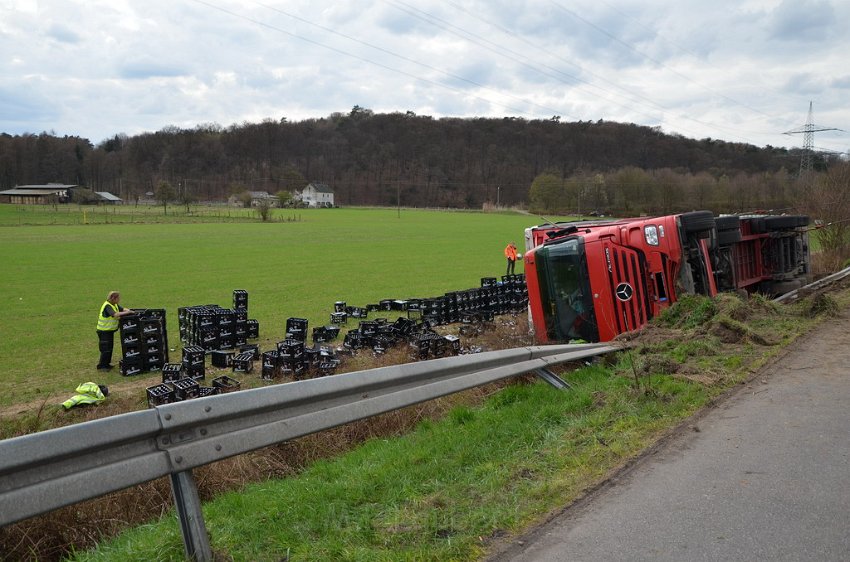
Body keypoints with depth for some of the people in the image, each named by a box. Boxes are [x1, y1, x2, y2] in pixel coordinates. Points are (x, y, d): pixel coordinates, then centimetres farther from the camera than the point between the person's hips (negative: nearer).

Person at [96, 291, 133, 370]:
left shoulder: (115, 305, 6)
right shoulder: (107, 306, -23)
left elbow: (122, 309, 3)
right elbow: (115, 314, -36)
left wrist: (128, 311, -17)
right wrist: (126, 313, -32)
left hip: (110, 330, 9)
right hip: (104, 331, -9)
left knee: (110, 348, 16)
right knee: (105, 349, -4)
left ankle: (106, 364, 28)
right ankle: (101, 366, 6)